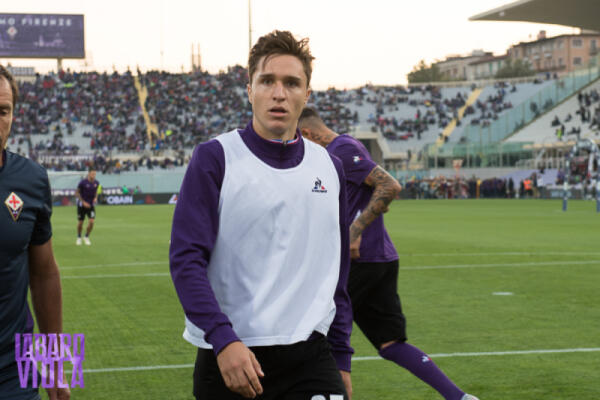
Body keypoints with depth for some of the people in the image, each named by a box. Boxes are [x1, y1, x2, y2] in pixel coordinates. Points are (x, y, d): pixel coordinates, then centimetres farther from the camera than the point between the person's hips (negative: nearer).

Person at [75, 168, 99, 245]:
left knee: (91, 222, -11)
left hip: (91, 205, 3)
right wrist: (83, 202, -15)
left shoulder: (96, 183, -2)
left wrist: (96, 198, -3)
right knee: (80, 222, 5)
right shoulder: (83, 182, -15)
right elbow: (77, 193, -8)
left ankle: (86, 237, 11)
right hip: (82, 205, -3)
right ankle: (79, 238, 28)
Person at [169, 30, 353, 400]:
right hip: (230, 357, -3)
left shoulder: (330, 168, 11)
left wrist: (341, 358, 14)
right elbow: (186, 258, -10)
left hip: (310, 359, 3)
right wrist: (223, 339, -20)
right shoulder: (214, 158, -3)